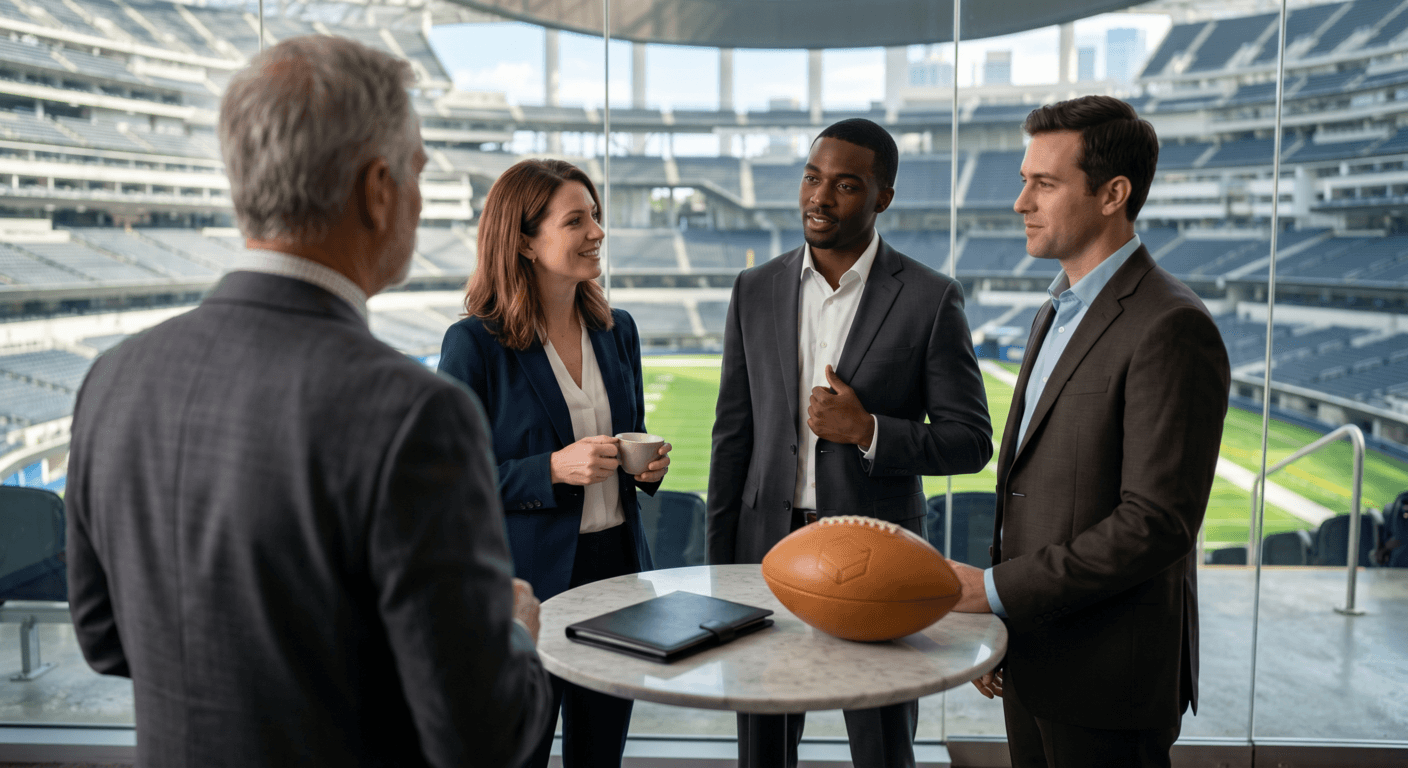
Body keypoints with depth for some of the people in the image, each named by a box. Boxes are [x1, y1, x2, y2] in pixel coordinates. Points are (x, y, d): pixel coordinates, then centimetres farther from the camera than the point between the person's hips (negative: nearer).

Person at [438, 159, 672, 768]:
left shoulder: (617, 330, 8)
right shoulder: (474, 343, -11)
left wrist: (648, 465, -3)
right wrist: (552, 469, -22)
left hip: (617, 568, 6)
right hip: (524, 582, -5)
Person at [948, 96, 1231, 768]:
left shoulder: (1170, 328, -18)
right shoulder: (1059, 313, 12)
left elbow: (1157, 524, -23)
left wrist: (995, 587, -18)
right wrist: (993, 619, 11)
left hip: (1108, 677, -8)